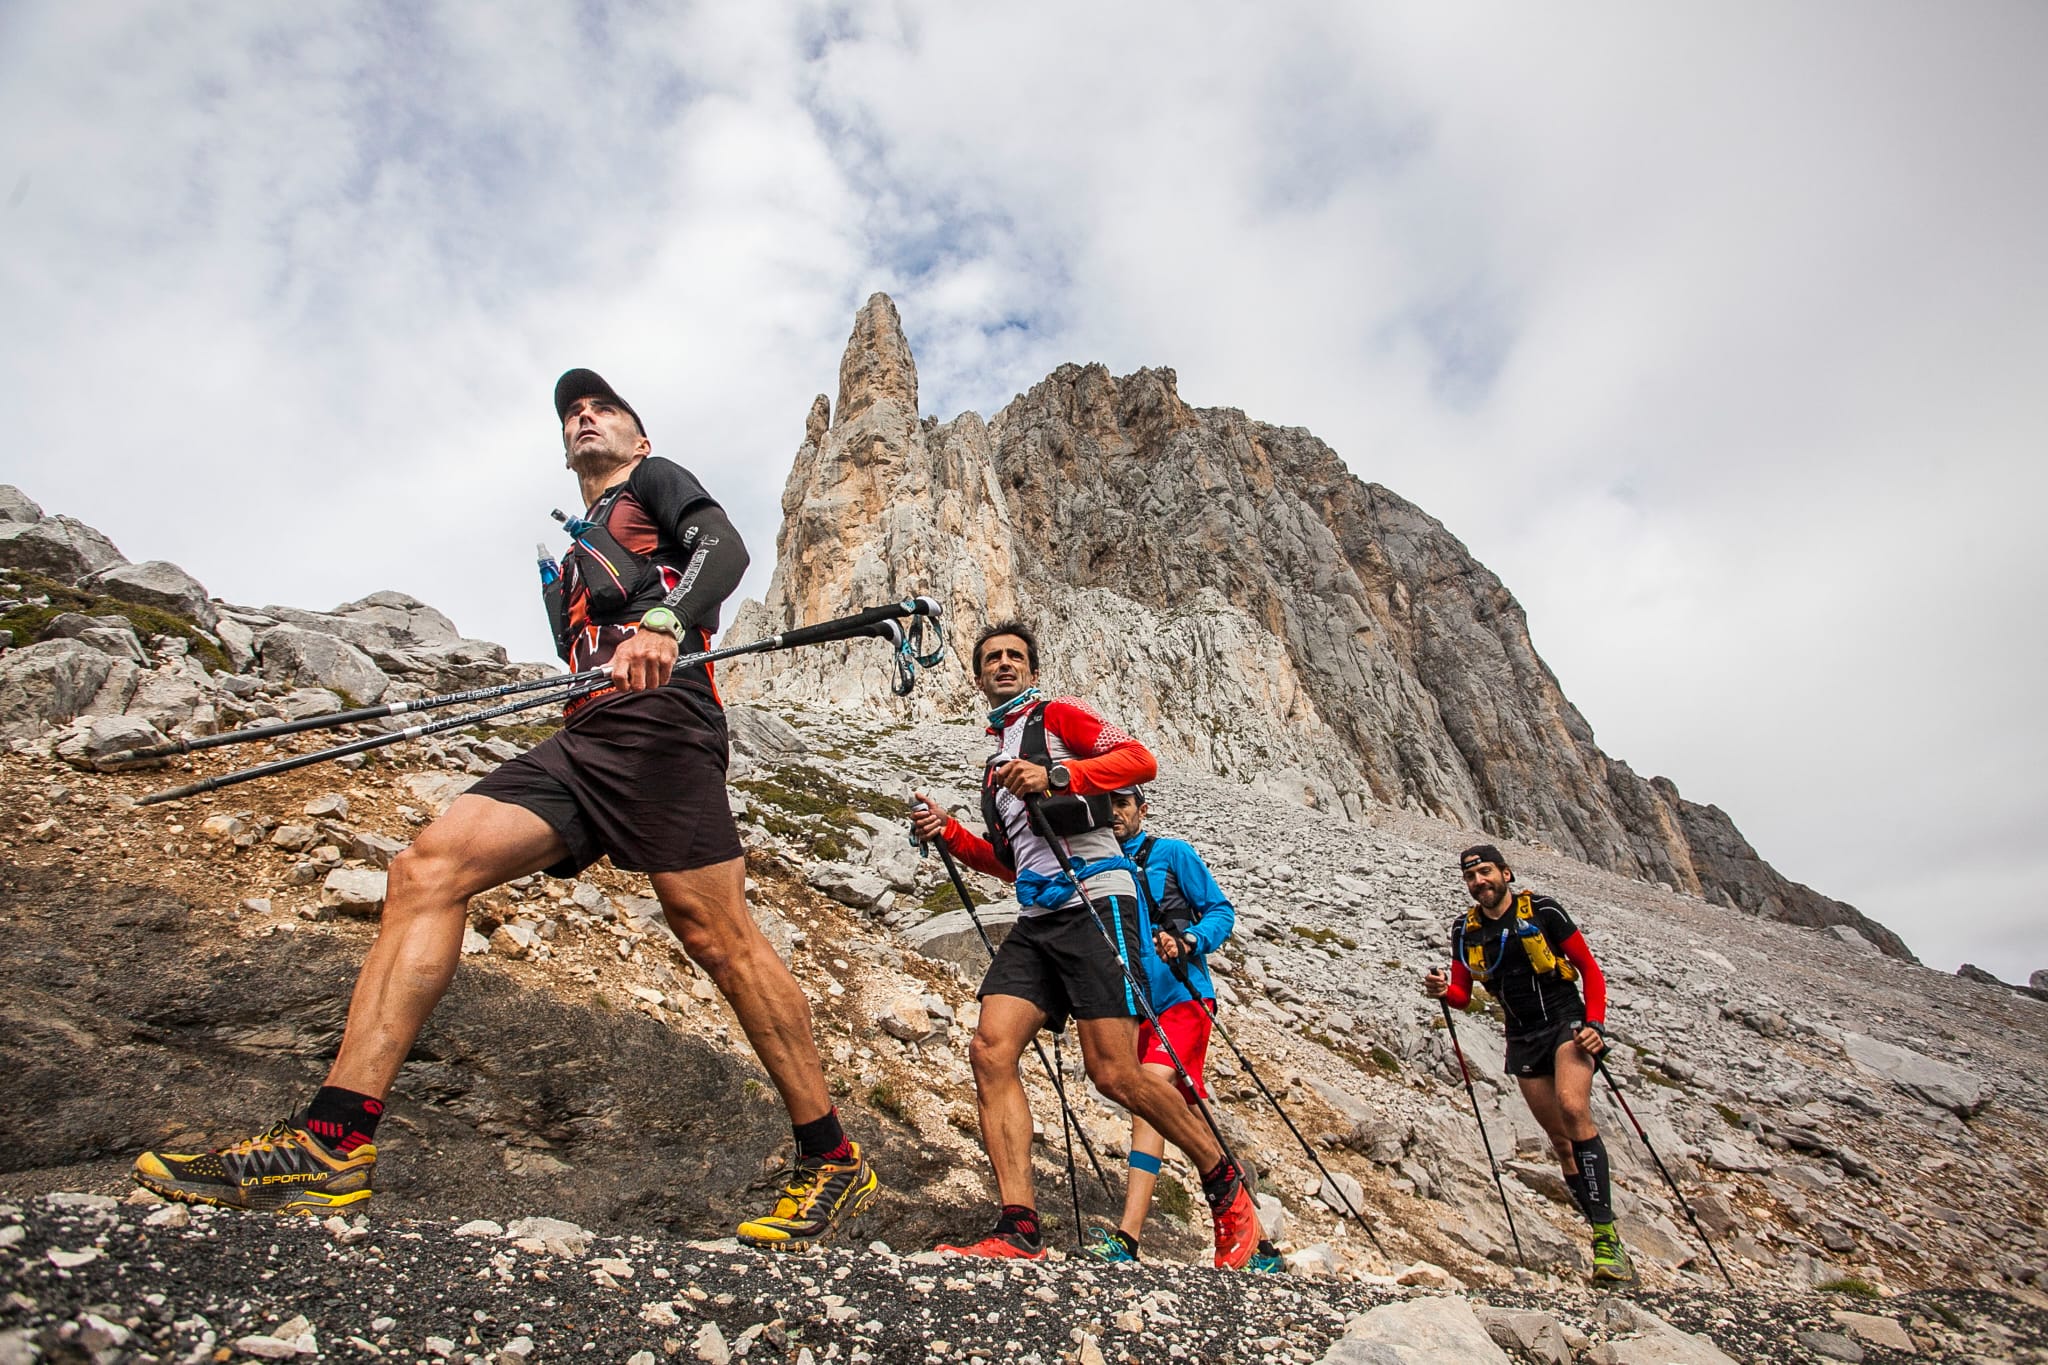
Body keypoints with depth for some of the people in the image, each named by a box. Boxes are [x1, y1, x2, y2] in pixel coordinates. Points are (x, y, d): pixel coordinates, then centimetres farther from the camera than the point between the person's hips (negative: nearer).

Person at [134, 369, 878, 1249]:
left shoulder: (656, 482, 16)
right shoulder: (570, 557, 37)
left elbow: (724, 546, -5)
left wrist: (664, 624, -26)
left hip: (659, 720, -8)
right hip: (583, 740, 8)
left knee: (719, 940, -13)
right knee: (427, 870, -9)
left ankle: (832, 1161, -3)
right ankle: (331, 1145, -12)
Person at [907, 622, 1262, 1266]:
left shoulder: (1057, 715, 8)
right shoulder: (996, 763, 29)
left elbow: (1140, 760, -9)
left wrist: (1055, 775, -21)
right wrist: (949, 832, 15)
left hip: (1094, 901, -7)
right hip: (1035, 920, 7)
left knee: (1114, 1074, -10)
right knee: (990, 1050, -12)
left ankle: (1226, 1186, 12)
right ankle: (1019, 1233, -10)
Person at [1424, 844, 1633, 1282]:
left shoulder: (1543, 912, -7)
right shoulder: (1465, 930, 2)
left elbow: (1590, 969, -1)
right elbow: (1463, 996, 6)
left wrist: (1595, 1023, -14)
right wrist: (1444, 991, -17)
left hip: (1567, 1021, -4)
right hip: (1523, 1040, 4)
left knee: (1573, 1109, -26)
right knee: (1561, 1139, 4)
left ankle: (1607, 1234, -22)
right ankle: (1603, 1234, 15)